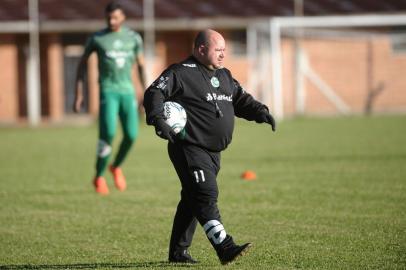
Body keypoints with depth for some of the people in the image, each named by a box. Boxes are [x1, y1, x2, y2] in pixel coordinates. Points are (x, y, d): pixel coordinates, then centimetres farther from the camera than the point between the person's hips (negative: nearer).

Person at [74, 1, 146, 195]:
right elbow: (82, 64, 8)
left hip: (128, 91, 3)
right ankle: (99, 177, -3)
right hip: (108, 91, -3)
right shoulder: (97, 39, -1)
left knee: (131, 135, -5)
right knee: (108, 134, -18)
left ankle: (116, 167, 24)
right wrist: (78, 94, 5)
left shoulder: (134, 38, 5)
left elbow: (141, 66, 14)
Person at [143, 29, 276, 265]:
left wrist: (261, 112, 5)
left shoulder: (224, 75, 18)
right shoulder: (180, 73, -8)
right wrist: (158, 120, -33)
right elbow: (154, 93, -16)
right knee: (206, 195, -17)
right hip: (189, 148, -9)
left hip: (213, 152, 9)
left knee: (193, 200, 13)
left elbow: (242, 100, 24)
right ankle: (225, 247, -26)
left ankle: (178, 252, 21)